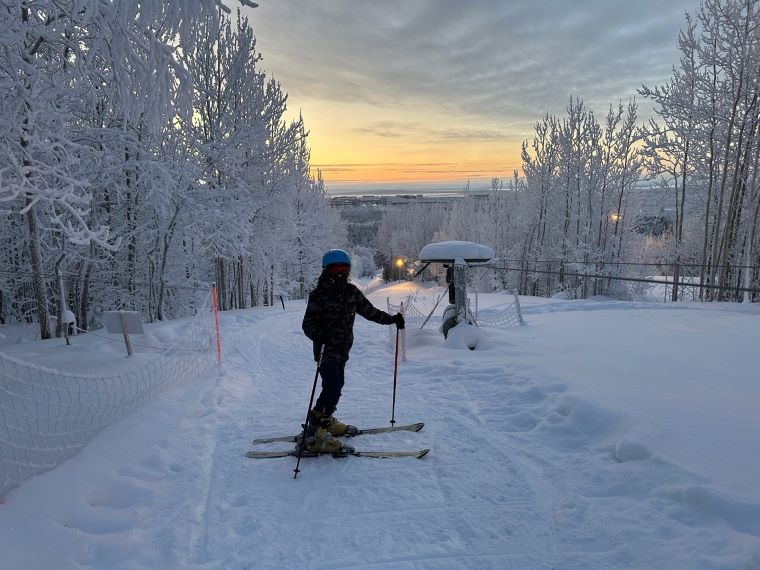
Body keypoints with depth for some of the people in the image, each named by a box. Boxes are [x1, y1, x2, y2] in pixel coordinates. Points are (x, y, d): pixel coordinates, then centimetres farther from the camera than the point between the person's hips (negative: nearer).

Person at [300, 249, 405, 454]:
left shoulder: (351, 291, 6)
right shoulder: (319, 294, -13)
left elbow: (368, 310, 17)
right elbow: (308, 323, -15)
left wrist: (391, 319, 14)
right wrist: (318, 336, -35)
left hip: (342, 350, 8)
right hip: (326, 350, -7)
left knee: (336, 386, 18)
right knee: (332, 389, -17)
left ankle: (326, 421, 38)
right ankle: (312, 435, -13)